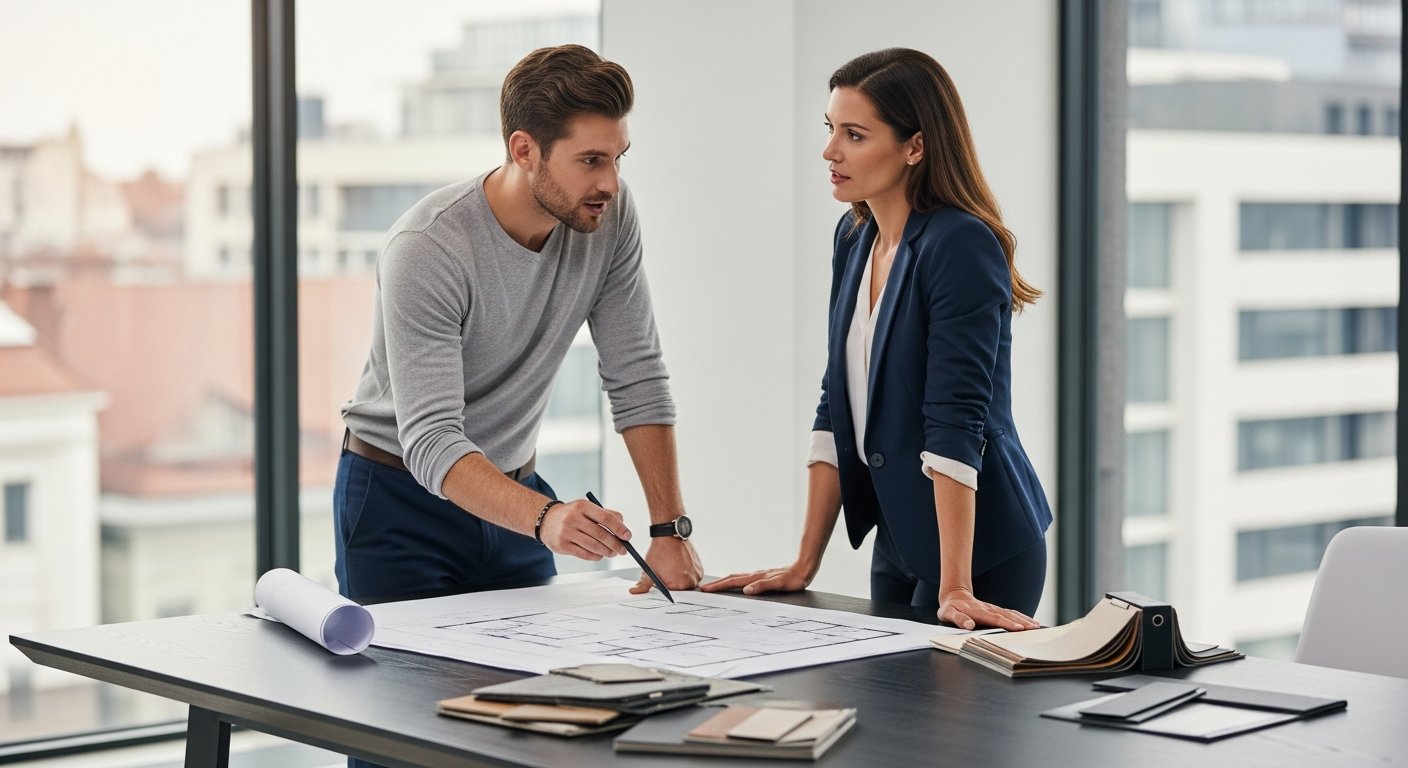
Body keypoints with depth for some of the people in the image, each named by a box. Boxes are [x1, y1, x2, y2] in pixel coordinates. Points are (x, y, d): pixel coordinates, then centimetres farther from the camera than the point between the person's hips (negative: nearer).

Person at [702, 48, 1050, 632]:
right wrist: (804, 565, 6)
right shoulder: (855, 236, 7)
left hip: (980, 549, -8)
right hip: (898, 541, 8)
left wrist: (954, 590, -28)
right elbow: (837, 409, 8)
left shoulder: (960, 245, -18)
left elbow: (955, 420, -25)